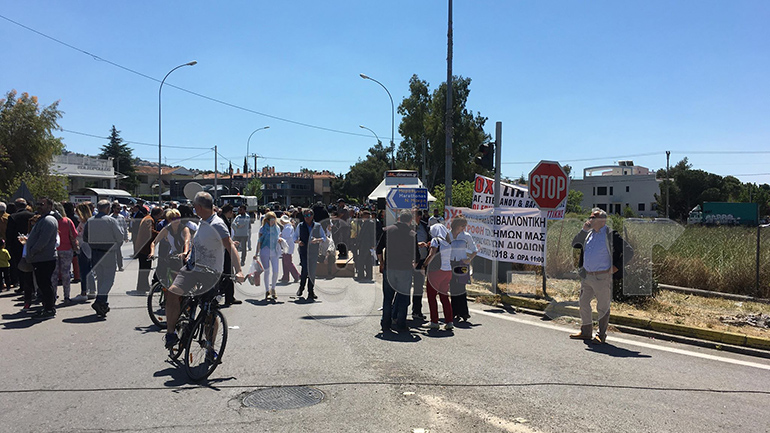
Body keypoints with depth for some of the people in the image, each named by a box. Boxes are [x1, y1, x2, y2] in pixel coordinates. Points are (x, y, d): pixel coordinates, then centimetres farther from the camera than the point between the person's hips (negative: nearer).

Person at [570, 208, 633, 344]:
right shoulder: (589, 233, 10)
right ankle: (586, 332, 27)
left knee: (603, 307, 4)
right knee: (584, 303, 14)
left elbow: (628, 252, -10)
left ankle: (601, 335, 16)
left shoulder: (610, 235, -10)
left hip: (602, 277, -7)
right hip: (586, 275, 7)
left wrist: (616, 267, -11)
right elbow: (574, 244, 13)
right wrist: (583, 230, 1)